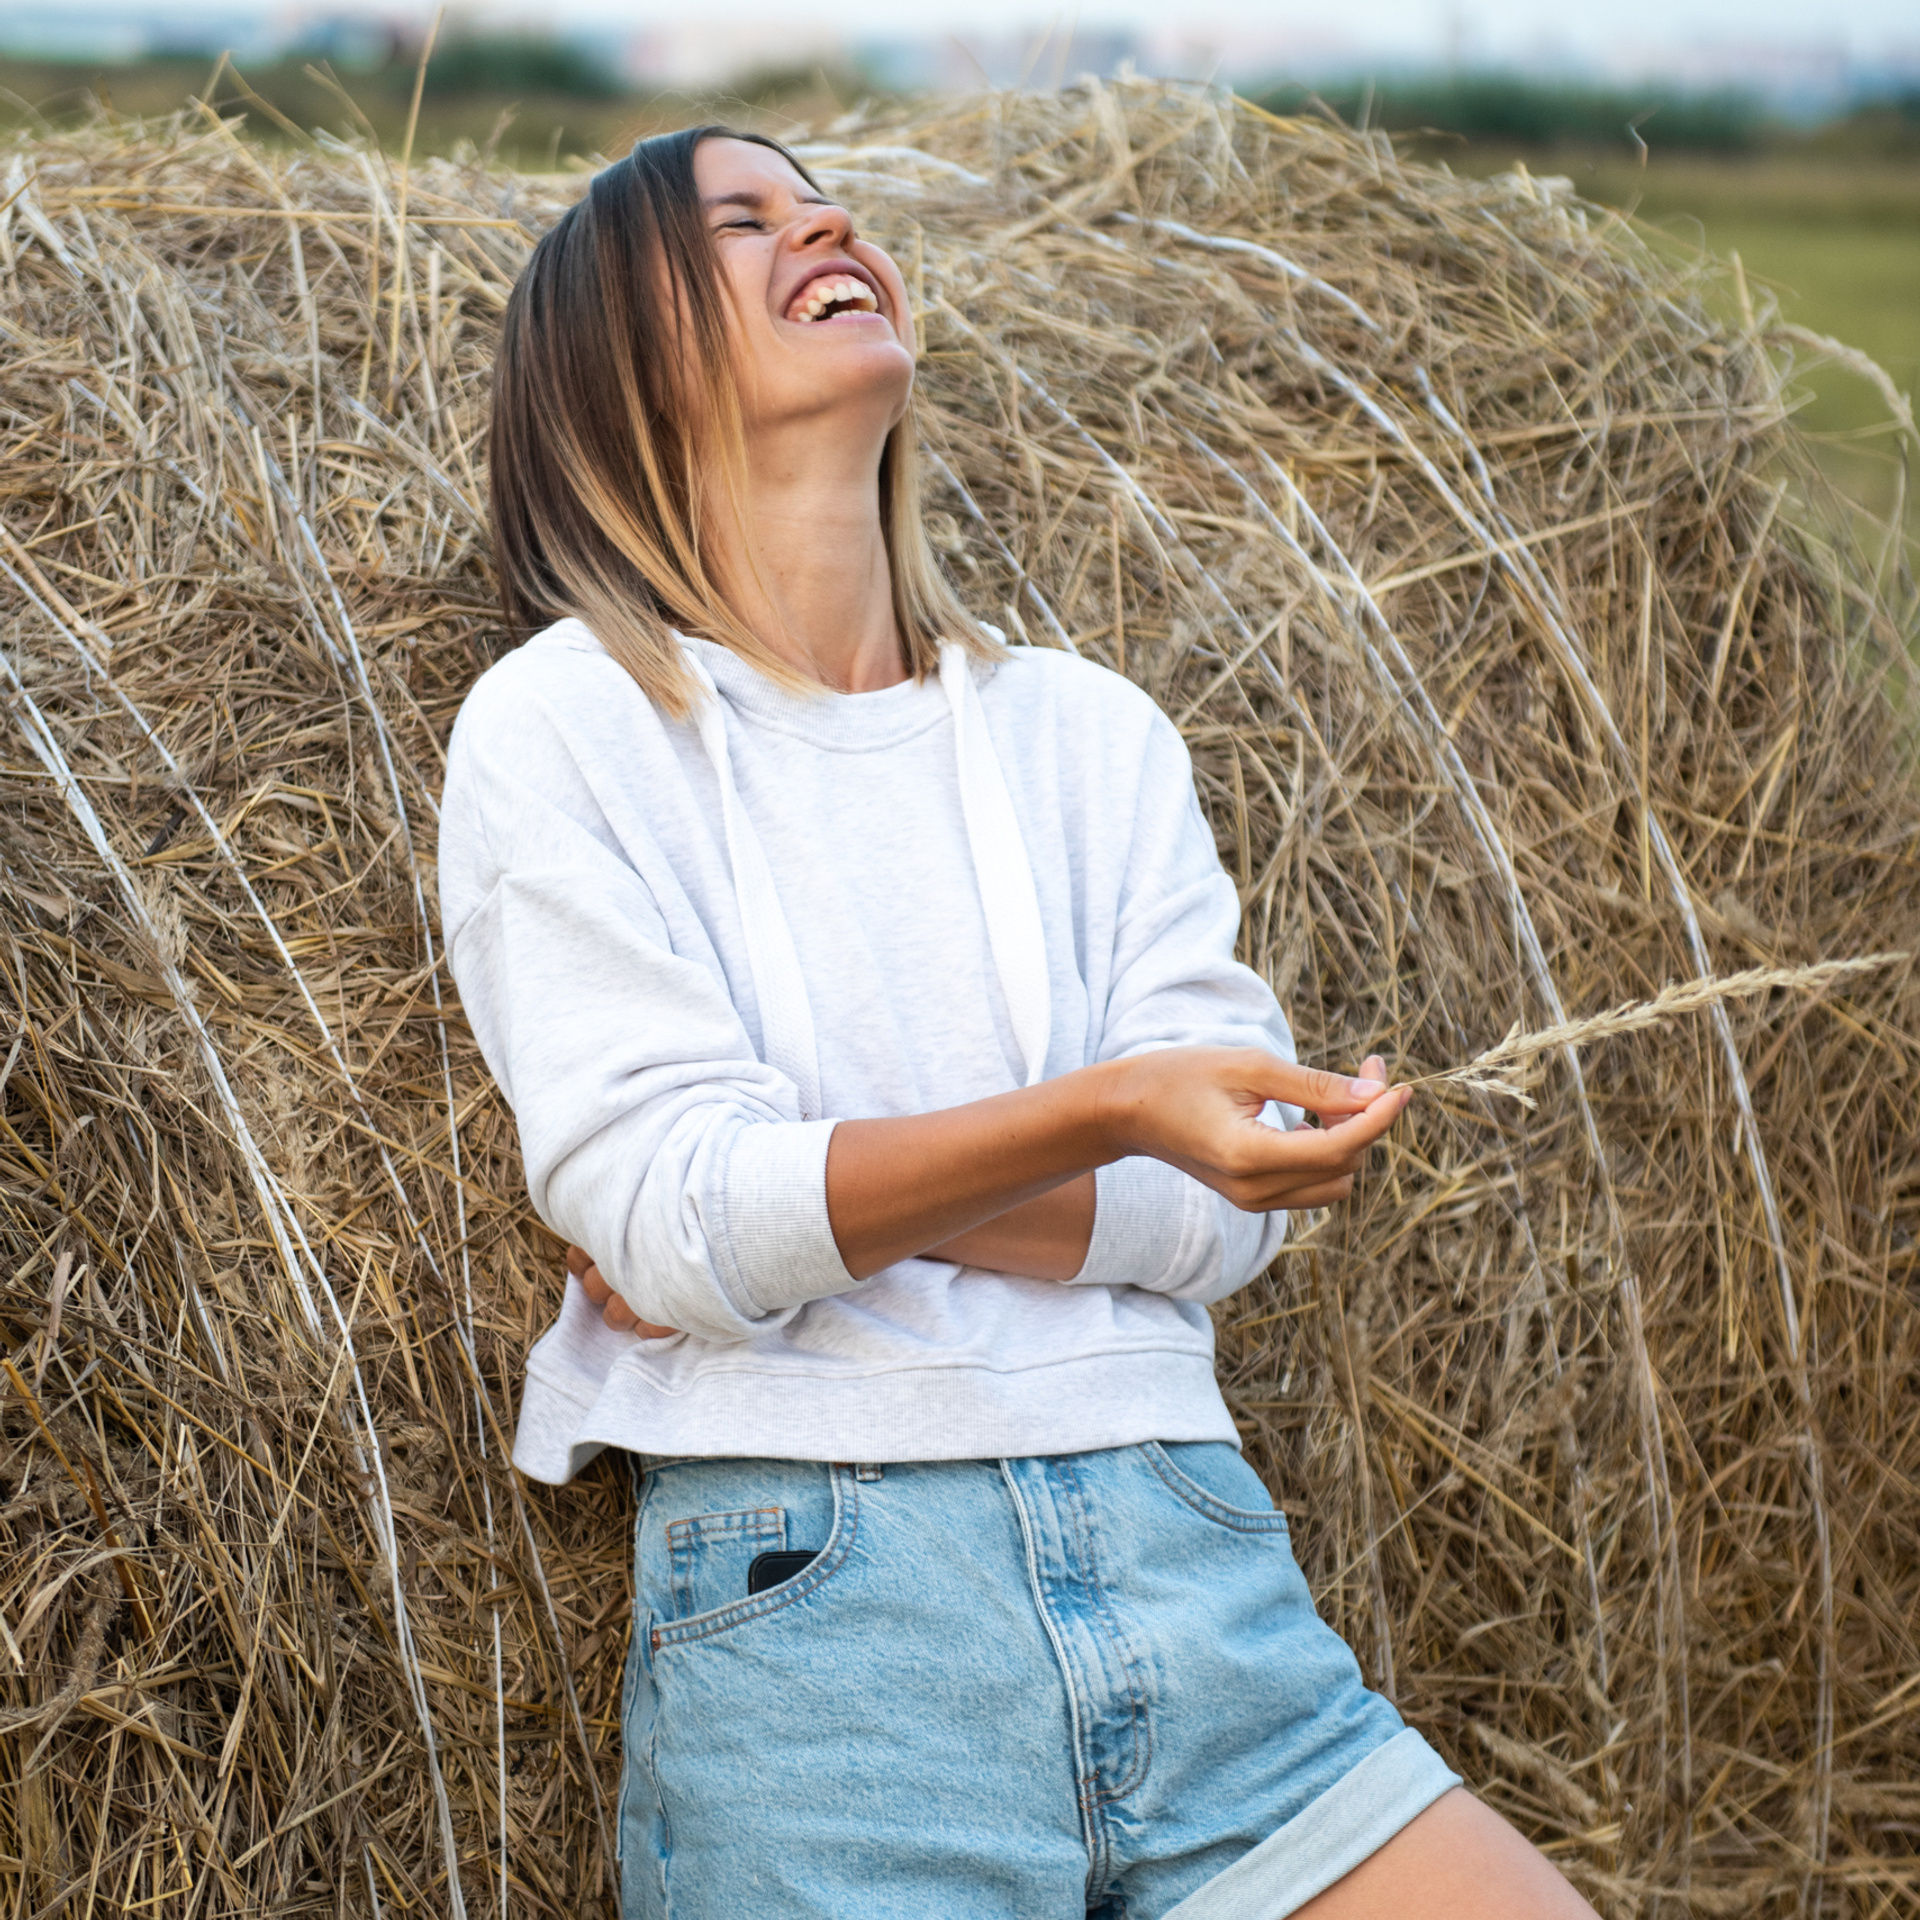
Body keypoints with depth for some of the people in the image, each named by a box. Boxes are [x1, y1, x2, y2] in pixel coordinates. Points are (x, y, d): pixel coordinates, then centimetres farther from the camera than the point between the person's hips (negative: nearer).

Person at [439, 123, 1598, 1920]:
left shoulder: (1085, 727, 14)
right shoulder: (560, 720, 2)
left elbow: (1215, 1214, 3)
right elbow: (661, 1212, -11)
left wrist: (797, 1205, -10)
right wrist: (1101, 1115, -25)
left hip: (1187, 1558, 4)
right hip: (811, 1598, -3)